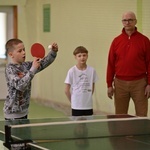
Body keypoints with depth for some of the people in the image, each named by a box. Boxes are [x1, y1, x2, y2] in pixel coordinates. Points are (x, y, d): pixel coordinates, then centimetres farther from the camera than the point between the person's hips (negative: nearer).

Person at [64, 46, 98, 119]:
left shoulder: (92, 70, 0)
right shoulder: (72, 71, -7)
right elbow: (66, 90, -2)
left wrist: (88, 97, 6)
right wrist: (72, 101, 2)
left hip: (88, 105, 3)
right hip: (76, 107, -2)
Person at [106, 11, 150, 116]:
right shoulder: (116, 41, 6)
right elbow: (111, 64, 7)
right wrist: (109, 85, 3)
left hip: (139, 83, -2)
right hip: (120, 83, 2)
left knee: (141, 116, 1)